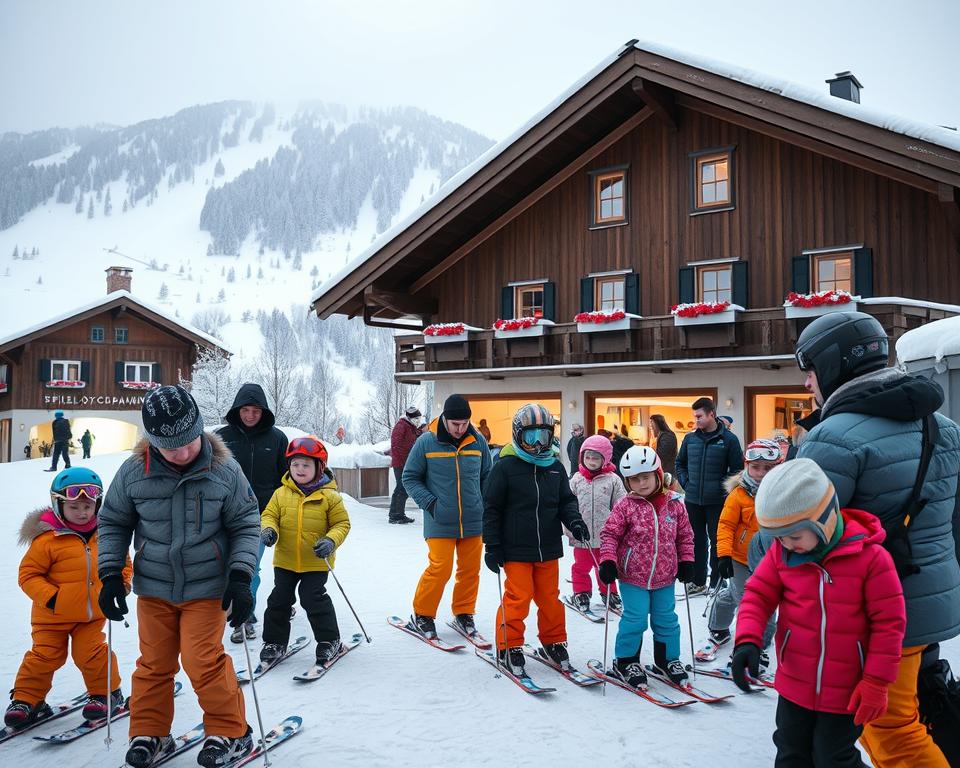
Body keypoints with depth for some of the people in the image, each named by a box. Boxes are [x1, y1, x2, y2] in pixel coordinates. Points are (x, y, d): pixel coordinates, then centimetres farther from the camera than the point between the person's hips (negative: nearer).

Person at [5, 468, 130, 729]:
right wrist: (48, 596, -20)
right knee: (44, 655, 3)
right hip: (53, 615, -2)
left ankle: (107, 693, 20)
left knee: (92, 653, 0)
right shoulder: (48, 539, -14)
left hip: (93, 613, 2)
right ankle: (25, 699, 22)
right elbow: (28, 573, -9)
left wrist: (122, 583, -3)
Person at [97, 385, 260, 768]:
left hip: (206, 588, -2)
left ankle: (231, 732, 15)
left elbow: (246, 526, -5)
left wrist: (240, 578, -13)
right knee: (154, 663, 13)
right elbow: (113, 523, 5)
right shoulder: (133, 473, -10)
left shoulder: (224, 471, -14)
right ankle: (149, 733, 33)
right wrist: (111, 575, -1)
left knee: (203, 661, -5)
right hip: (153, 588, 3)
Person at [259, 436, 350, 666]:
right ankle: (275, 641, 27)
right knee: (279, 599, 10)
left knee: (314, 600, -3)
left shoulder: (329, 496, -7)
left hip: (316, 562, -3)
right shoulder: (281, 493, 0)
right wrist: (269, 529, -16)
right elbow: (269, 515, 6)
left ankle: (329, 641, 15)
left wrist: (331, 541, -21)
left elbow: (342, 524, -4)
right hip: (285, 560, 4)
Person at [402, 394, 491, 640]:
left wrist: (485, 503, 5)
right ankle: (422, 615, 14)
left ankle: (464, 613, 29)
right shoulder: (426, 442, -6)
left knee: (470, 570, 9)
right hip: (440, 523, -3)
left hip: (473, 521, 3)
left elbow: (487, 476, 15)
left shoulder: (478, 441, 2)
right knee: (440, 569, -6)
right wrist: (429, 503, -9)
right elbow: (410, 477, 2)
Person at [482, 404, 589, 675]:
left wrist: (574, 521, -8)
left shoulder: (555, 467, 6)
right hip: (516, 549, -4)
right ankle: (509, 647, 15)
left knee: (550, 597, 14)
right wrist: (492, 546, -7)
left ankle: (554, 642, 31)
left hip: (548, 548, 5)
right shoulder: (506, 467, -8)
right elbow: (492, 508, -6)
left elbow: (566, 500, 13)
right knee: (518, 597, -1)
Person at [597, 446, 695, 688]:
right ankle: (625, 661, 18)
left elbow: (685, 535, 9)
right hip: (633, 577, -3)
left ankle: (667, 659, 35)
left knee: (666, 619, 15)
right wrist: (608, 561, -17)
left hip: (665, 577, 3)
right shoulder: (626, 505, -11)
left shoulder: (674, 503, -2)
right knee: (635, 619, -1)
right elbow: (610, 534, -8)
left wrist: (686, 562, 6)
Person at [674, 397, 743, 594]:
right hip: (692, 500, 4)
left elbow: (737, 468, -5)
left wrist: (723, 487, -9)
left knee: (717, 541, 6)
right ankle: (698, 581, 22)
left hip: (717, 501, -4)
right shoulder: (690, 438, 4)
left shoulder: (729, 439, -7)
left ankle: (716, 582, 17)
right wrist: (685, 482, 5)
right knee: (696, 541, 11)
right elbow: (680, 463, 17)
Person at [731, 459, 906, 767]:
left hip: (846, 692, -4)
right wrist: (747, 640, -20)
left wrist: (876, 683, -12)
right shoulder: (781, 553, -8)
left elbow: (889, 622, -13)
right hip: (794, 684, 4)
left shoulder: (871, 557, -19)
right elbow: (758, 594, -2)